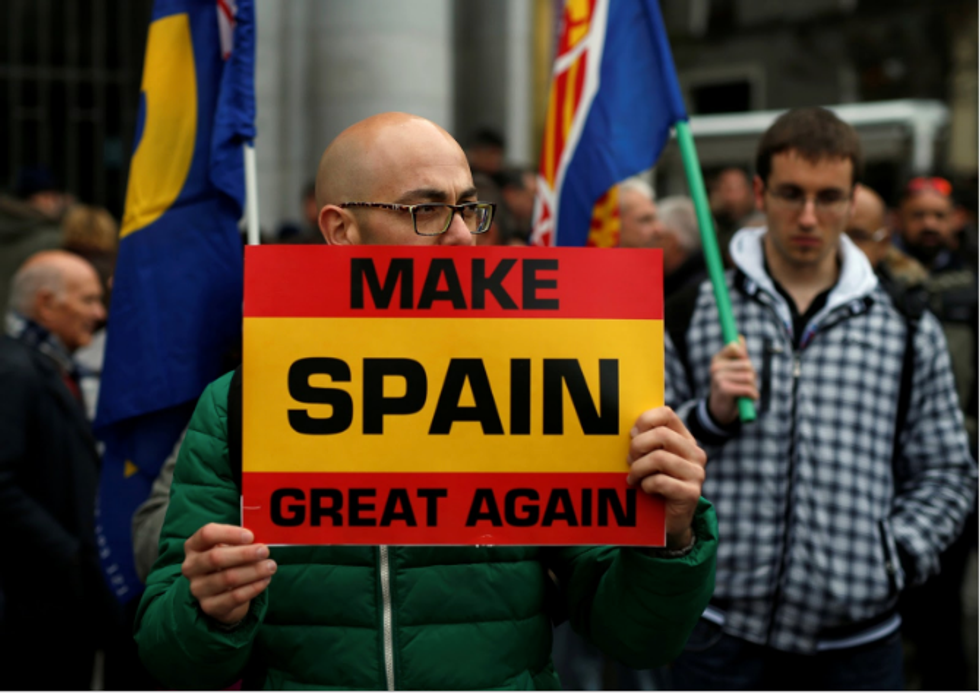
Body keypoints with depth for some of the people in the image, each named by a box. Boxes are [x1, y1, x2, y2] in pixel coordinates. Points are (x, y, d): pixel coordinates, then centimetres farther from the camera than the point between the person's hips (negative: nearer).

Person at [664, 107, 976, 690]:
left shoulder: (908, 329, 7)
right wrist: (708, 416, -12)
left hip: (859, 639, 1)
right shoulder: (690, 318, 4)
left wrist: (894, 556, -3)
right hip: (724, 630, -1)